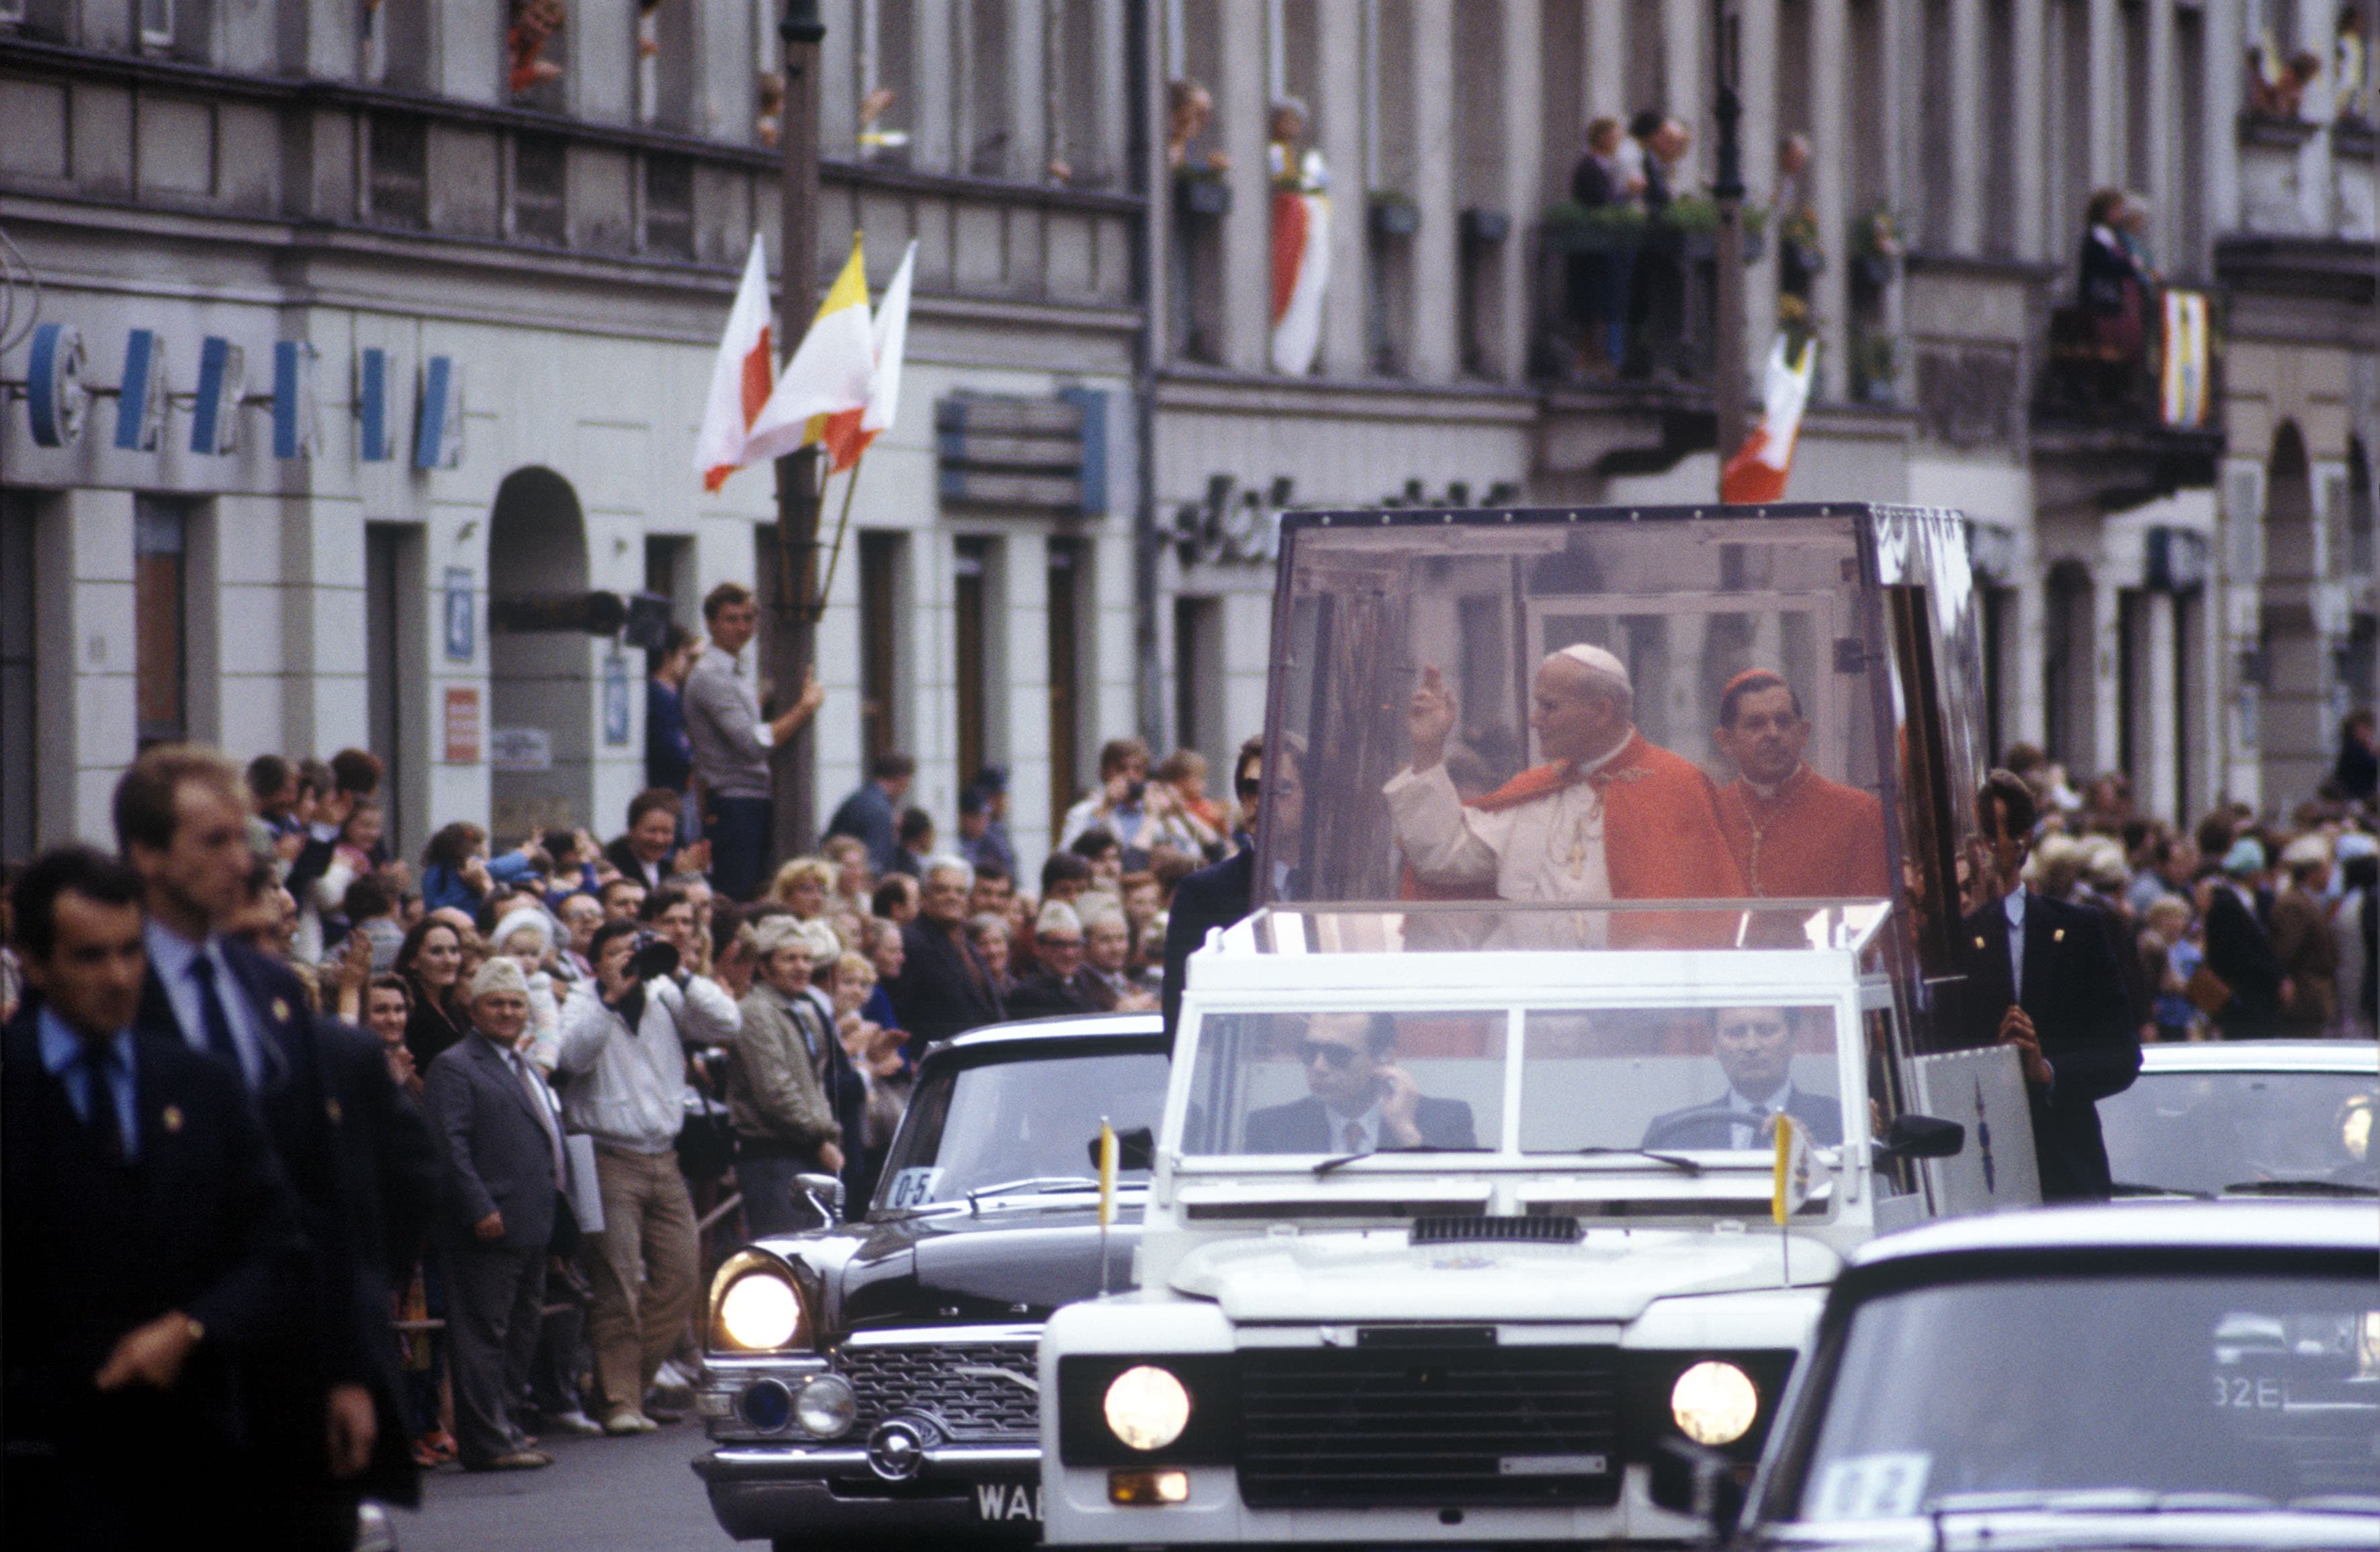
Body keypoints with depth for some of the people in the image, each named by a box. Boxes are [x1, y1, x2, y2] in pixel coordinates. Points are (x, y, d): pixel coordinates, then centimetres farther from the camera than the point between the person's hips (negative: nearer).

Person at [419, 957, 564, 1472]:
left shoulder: (525, 1069, 23)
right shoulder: (455, 1067, -6)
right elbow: (449, 1144, -15)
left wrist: (555, 1211, 20)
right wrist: (480, 1210, -21)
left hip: (531, 1229, 9)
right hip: (488, 1231, -9)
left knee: (521, 1332, 13)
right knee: (484, 1333, -7)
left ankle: (499, 1426, 21)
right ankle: (489, 1441, -6)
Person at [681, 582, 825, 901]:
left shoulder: (737, 672, 19)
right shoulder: (709, 676, -13)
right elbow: (753, 745, -20)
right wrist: (803, 708, -13)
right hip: (732, 803, -10)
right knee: (737, 900, -12)